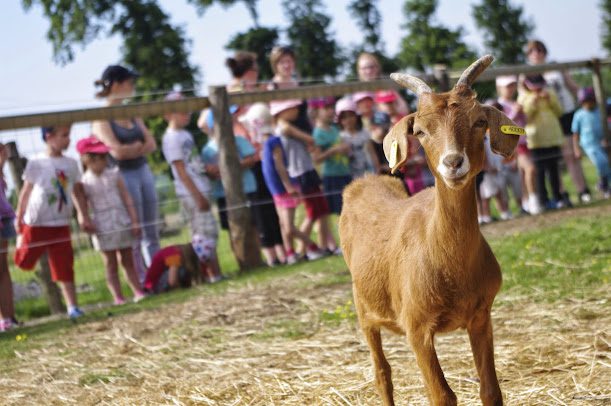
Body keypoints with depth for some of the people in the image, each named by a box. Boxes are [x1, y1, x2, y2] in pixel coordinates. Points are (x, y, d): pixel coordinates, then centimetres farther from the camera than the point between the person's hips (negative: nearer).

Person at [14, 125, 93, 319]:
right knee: (23, 261, 9)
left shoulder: (71, 164, 3)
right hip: (36, 223, -2)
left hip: (61, 224, 3)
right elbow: (26, 190, -3)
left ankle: (72, 307, 2)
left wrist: (84, 217, 4)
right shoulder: (36, 163, -8)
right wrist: (18, 217, -2)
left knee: (65, 267, 1)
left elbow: (78, 192, 9)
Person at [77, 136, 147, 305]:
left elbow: (127, 199, 2)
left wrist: (134, 221, -2)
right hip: (103, 229, -2)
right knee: (111, 265, 3)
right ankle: (118, 298, 5)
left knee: (128, 261, 10)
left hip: (122, 224, 3)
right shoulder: (84, 182, -5)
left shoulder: (113, 175, 2)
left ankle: (138, 292, 12)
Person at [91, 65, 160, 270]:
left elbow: (151, 144, 5)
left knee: (151, 232, 10)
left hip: (143, 171, 7)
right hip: (123, 176, -7)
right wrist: (139, 145, -3)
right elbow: (117, 152, -19)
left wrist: (132, 148, -10)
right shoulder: (102, 118, -9)